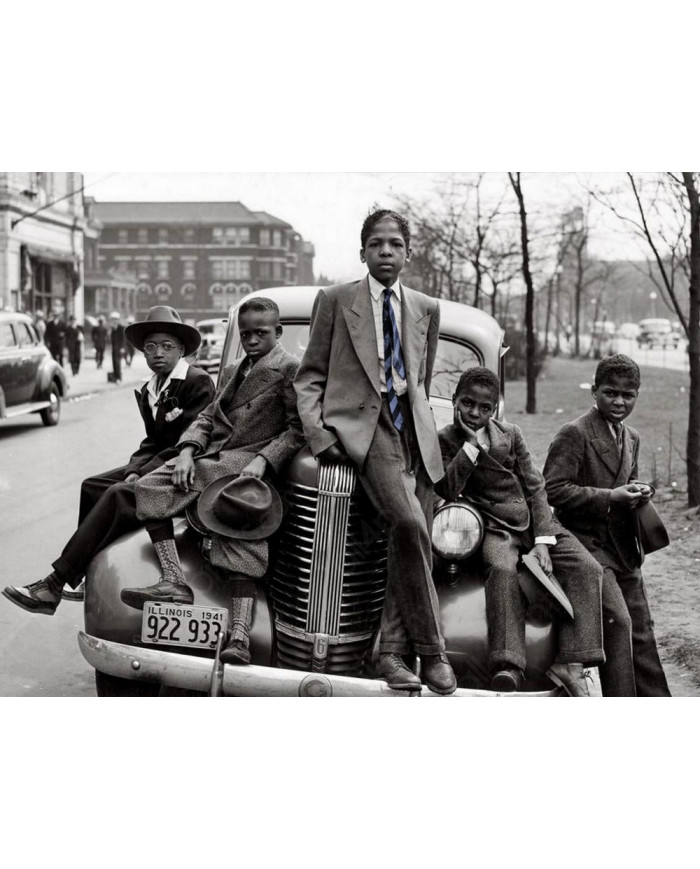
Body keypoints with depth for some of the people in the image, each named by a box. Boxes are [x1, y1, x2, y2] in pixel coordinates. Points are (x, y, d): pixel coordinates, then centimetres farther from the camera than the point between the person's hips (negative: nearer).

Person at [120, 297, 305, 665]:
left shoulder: (290, 368, 4)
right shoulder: (232, 371, 29)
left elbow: (298, 429, -5)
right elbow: (207, 417, 20)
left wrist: (262, 460, -18)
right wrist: (187, 452, 1)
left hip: (249, 464, -8)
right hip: (211, 458, 8)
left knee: (241, 534, -27)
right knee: (149, 487, -11)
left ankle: (239, 637, -35)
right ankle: (174, 582, -19)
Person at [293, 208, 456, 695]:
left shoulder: (426, 309, 20)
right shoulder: (335, 301, 11)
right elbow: (310, 375, 8)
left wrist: (417, 419, 16)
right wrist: (317, 431, -5)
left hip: (414, 429, 5)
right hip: (359, 422, -4)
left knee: (415, 538, -9)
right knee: (409, 522, -25)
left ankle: (392, 652, 0)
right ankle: (430, 649, -14)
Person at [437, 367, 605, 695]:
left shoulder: (510, 433, 11)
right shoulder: (445, 440, 4)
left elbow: (535, 486, 6)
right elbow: (448, 490, -12)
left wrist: (542, 541, -6)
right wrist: (471, 444, -13)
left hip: (534, 520, 4)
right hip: (495, 527, -4)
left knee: (586, 568, -18)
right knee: (503, 570, -36)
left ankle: (569, 664, -24)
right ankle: (507, 668, -45)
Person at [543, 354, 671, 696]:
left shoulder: (631, 439, 15)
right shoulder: (574, 434, -11)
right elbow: (553, 489, -19)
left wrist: (637, 493, 3)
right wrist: (608, 497, -22)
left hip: (624, 549, 8)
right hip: (587, 544, -8)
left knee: (641, 630, 12)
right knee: (617, 621, -18)